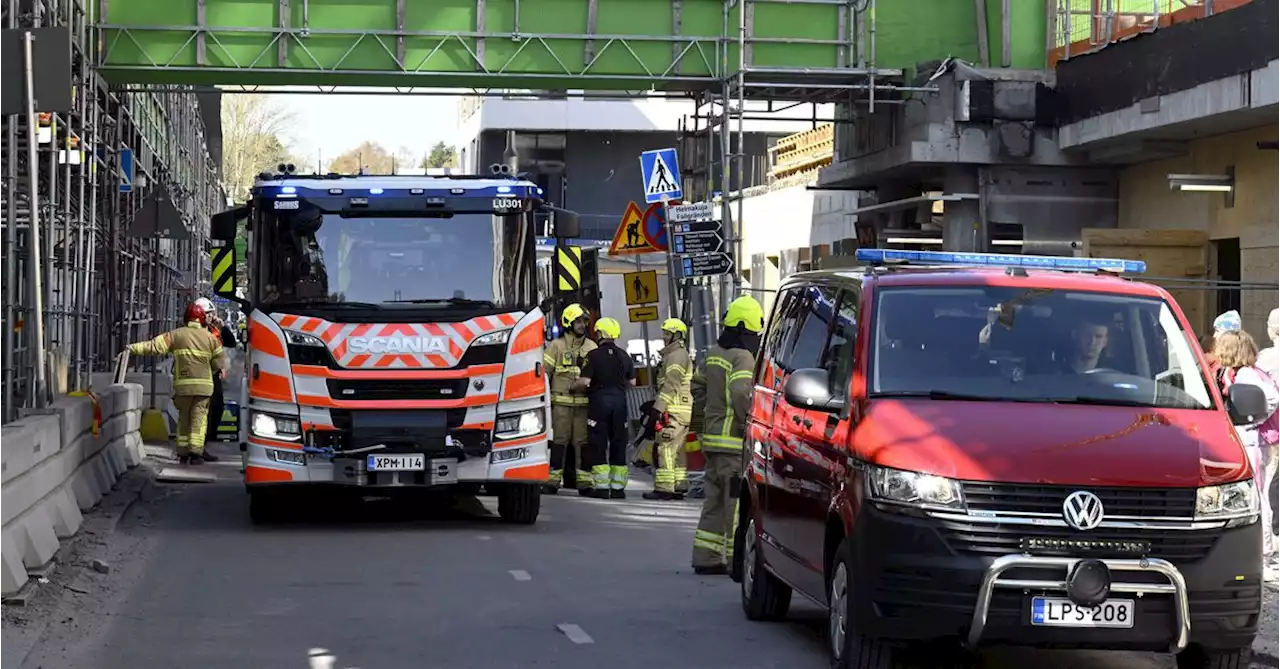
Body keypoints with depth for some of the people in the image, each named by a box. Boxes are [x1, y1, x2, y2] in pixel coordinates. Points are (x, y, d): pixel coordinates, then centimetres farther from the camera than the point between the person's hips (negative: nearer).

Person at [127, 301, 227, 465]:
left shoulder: (176, 335, 1)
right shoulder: (210, 338, 3)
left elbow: (155, 346, -5)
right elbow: (220, 362, 7)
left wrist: (134, 348, -1)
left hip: (182, 384, 1)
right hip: (204, 384, -1)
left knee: (184, 418, 12)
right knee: (199, 418, 0)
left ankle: (183, 453, 12)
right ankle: (196, 452, -10)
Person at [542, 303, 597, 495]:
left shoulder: (591, 347, 13)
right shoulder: (556, 346, 4)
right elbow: (544, 373, 2)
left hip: (584, 403, 2)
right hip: (561, 402, -2)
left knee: (582, 442, 2)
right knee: (558, 441, -3)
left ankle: (584, 483, 5)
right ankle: (553, 481, 0)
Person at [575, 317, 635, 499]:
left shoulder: (594, 355, -9)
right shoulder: (624, 356, 8)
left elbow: (584, 381, -16)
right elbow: (632, 382, 14)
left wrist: (573, 386, 4)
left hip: (599, 402, -5)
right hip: (620, 401, 5)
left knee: (598, 445, -1)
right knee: (618, 445, 9)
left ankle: (602, 487, -6)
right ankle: (618, 487, 9)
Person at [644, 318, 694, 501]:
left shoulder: (676, 356, -11)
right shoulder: (681, 355, 23)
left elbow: (671, 386, -19)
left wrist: (658, 408, -20)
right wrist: (657, 405, 23)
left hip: (673, 411, -11)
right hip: (683, 411, 11)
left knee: (666, 449, -12)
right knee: (677, 451, 12)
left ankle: (664, 488, -15)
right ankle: (678, 487, 14)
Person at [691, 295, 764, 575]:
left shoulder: (713, 355, 14)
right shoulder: (743, 357, -14)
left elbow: (697, 384, 25)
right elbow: (741, 391, -27)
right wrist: (750, 423, -17)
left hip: (712, 438, 9)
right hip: (734, 442, -9)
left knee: (715, 500, 14)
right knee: (738, 504, -5)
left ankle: (706, 558, 16)